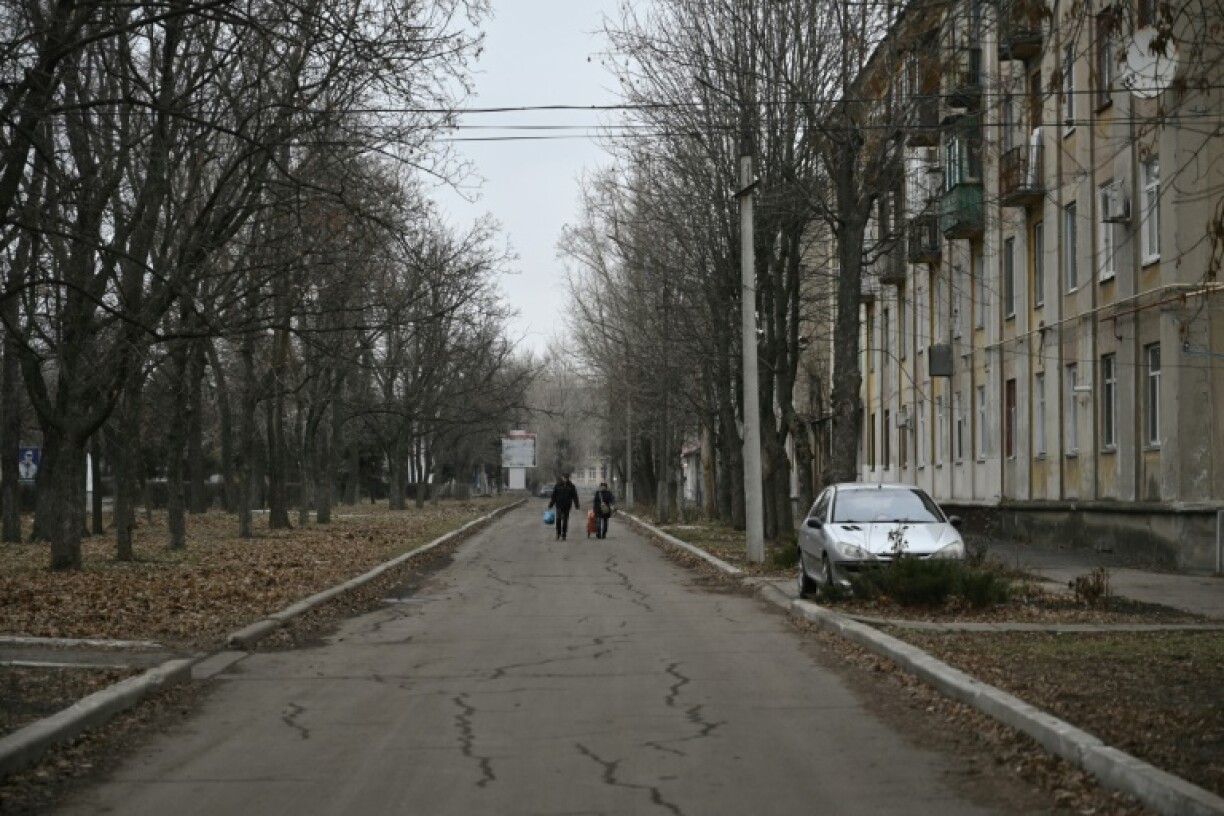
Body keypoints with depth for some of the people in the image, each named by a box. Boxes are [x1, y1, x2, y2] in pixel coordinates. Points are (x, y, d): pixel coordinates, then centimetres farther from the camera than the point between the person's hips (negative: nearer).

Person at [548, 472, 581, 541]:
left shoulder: (571, 486, 4)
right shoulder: (557, 485, 0)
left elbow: (575, 496, 8)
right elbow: (553, 496, 3)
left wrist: (577, 505, 3)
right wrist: (551, 504, 1)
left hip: (567, 506, 1)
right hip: (559, 505, -1)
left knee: (565, 520, 4)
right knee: (559, 518, -16)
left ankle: (563, 535, 11)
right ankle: (558, 534, -5)